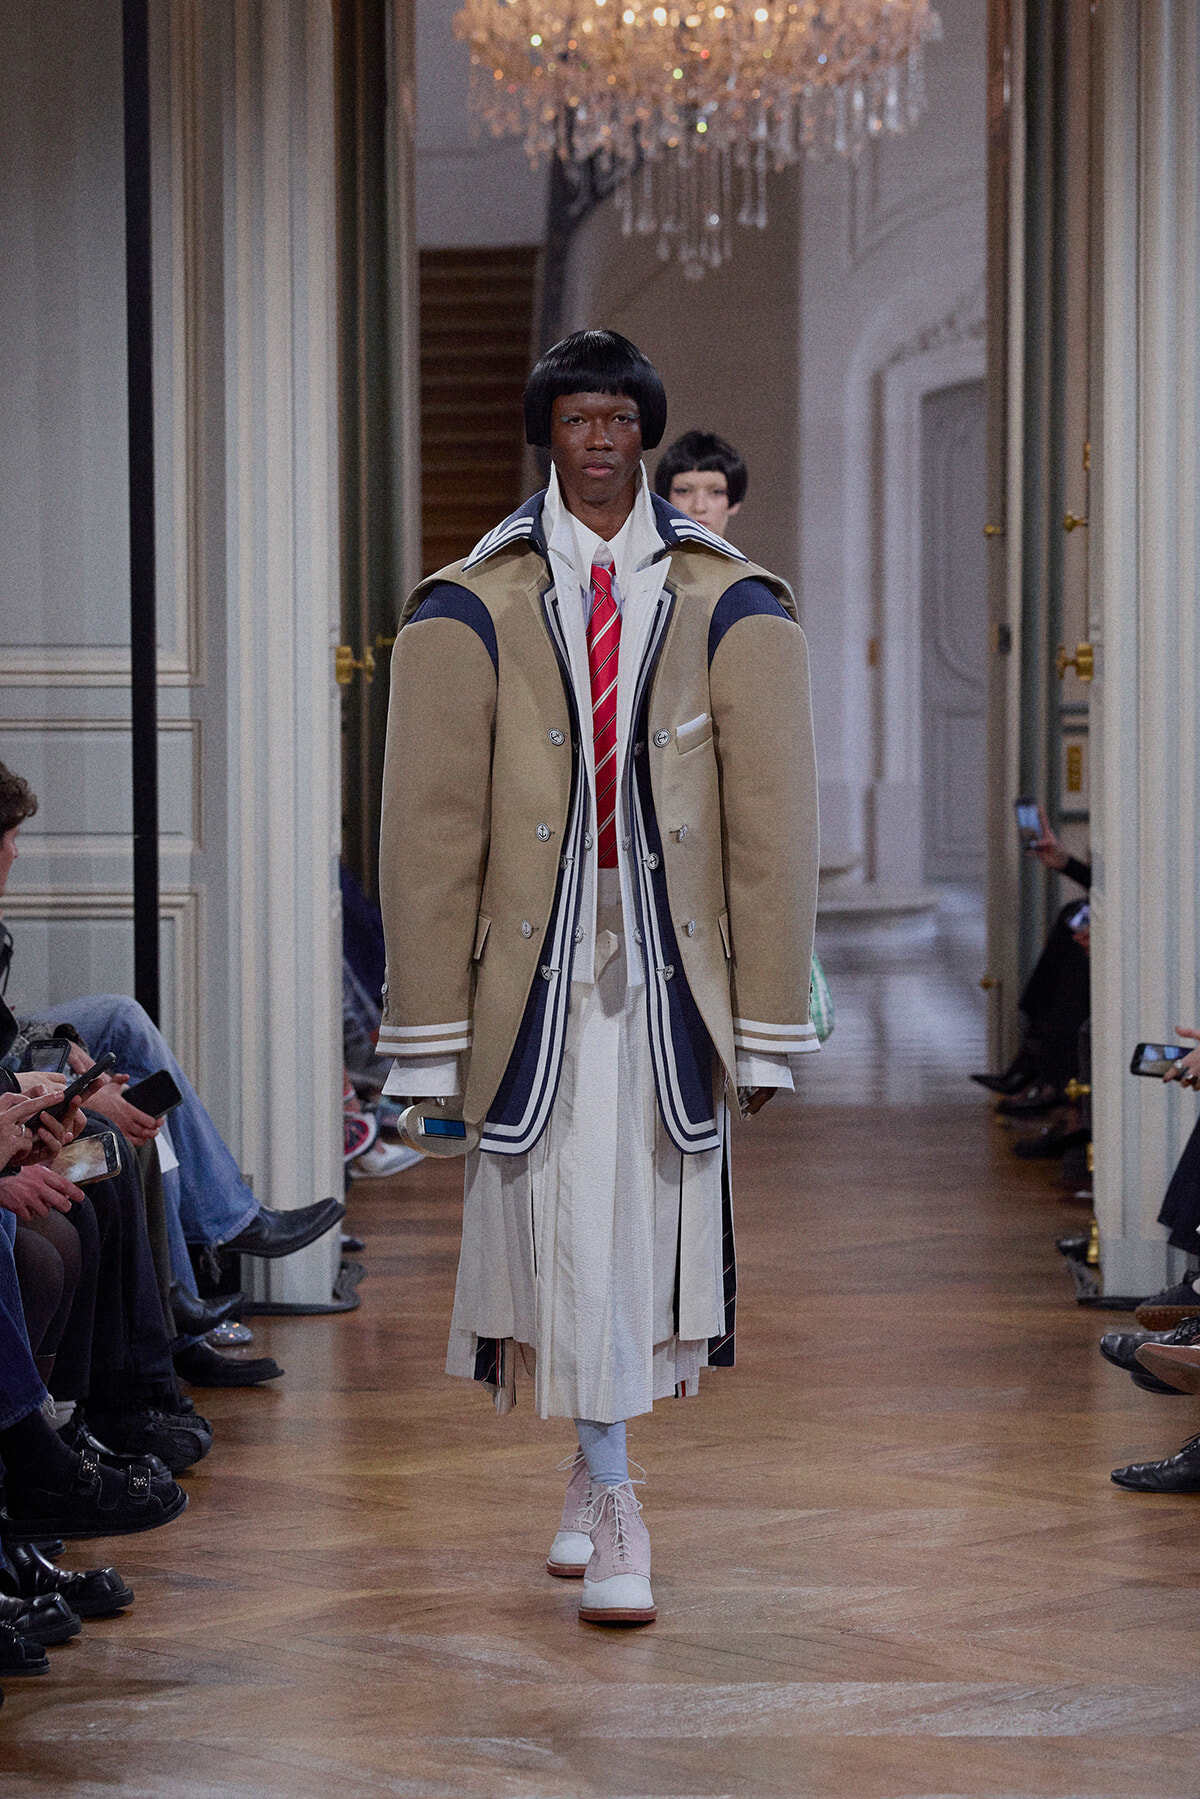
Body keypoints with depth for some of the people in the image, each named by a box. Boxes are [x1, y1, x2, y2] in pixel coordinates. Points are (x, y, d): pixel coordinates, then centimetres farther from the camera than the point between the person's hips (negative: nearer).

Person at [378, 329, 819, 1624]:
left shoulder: (732, 609, 4)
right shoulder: (472, 612, 1)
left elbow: (771, 823, 2)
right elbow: (428, 829, 0)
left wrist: (768, 1024, -1)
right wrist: (433, 1030, -4)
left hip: (674, 969, 1)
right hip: (540, 967, -1)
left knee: (651, 1217, 6)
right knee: (569, 1221, -4)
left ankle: (594, 1462, 27)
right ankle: (608, 1497, 6)